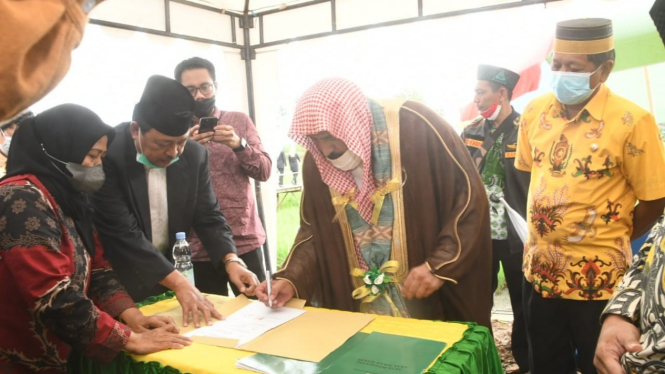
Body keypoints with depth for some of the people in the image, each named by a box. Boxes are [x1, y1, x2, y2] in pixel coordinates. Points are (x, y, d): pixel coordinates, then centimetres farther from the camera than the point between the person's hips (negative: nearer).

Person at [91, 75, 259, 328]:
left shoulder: (195, 155, -7)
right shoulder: (107, 153, -21)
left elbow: (208, 217, -1)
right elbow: (122, 233, -25)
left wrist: (231, 260, -19)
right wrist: (177, 282, -31)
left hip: (175, 273, 4)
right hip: (120, 286, -4)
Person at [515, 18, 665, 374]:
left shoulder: (632, 122, -16)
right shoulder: (534, 111, -1)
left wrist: (611, 244, 3)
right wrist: (541, 234, 9)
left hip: (598, 279, -4)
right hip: (539, 270, 5)